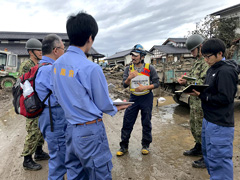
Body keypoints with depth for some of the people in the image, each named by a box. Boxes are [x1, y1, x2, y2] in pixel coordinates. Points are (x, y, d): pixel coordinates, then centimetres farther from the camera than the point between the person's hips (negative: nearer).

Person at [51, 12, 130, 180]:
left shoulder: (56, 65, 0)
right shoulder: (91, 68, -22)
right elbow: (103, 105, -12)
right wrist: (116, 109, 9)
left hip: (70, 129, 7)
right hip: (90, 132, -7)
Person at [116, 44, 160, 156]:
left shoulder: (150, 68, -6)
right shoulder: (128, 69, 0)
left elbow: (156, 83, -4)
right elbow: (124, 85, -7)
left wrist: (145, 87, -19)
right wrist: (129, 78, -29)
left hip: (146, 98, -1)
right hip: (133, 97, 2)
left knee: (146, 123, 8)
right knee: (127, 122, 2)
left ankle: (145, 145, 25)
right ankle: (124, 146, 16)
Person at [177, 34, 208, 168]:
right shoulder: (198, 62, 16)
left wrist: (187, 81, -21)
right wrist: (185, 81, 3)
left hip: (202, 102, -10)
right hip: (195, 101, 10)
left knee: (202, 129, -1)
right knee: (195, 127, 21)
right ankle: (198, 149, 40)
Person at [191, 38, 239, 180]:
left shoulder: (226, 71, -17)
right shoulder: (213, 69, 13)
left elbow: (224, 98, -23)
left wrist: (201, 95, -19)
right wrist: (197, 89, -1)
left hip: (220, 124, -10)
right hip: (209, 119, 11)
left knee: (218, 159, -3)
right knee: (208, 153, 23)